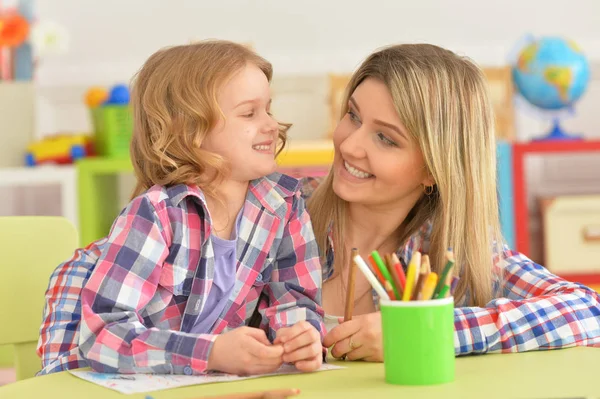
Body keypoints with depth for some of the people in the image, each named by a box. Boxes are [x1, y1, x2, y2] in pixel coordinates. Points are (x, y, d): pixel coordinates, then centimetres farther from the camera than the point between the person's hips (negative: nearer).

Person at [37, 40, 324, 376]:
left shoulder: (285, 204, -9)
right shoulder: (156, 214, -24)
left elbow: (293, 297, -3)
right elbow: (102, 332, -29)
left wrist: (299, 335, -27)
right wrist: (213, 353, -39)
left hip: (206, 385, 6)